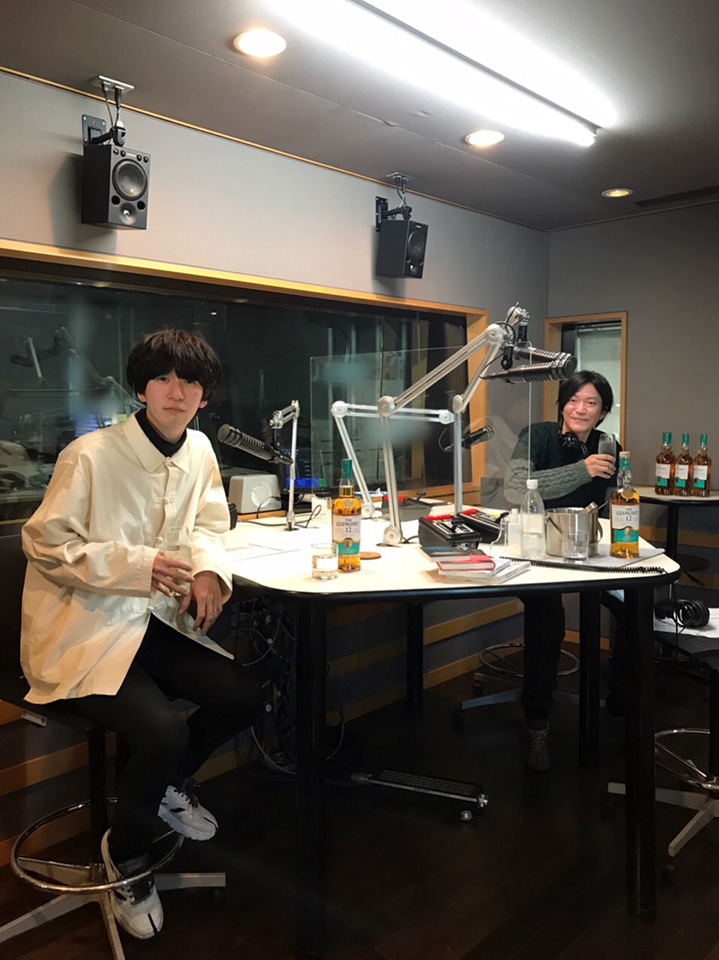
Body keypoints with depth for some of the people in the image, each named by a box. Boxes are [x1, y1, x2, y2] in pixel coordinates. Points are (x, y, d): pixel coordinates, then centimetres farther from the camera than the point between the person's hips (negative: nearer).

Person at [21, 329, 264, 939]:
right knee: (164, 729, -25)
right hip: (82, 633, -6)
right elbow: (44, 543, -13)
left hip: (152, 622, 7)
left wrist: (209, 568, -8)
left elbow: (207, 525, 15)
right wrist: (135, 565, -23)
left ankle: (170, 782, 27)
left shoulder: (198, 451, 3)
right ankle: (127, 854, 10)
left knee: (244, 697, -6)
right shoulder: (90, 455, -17)